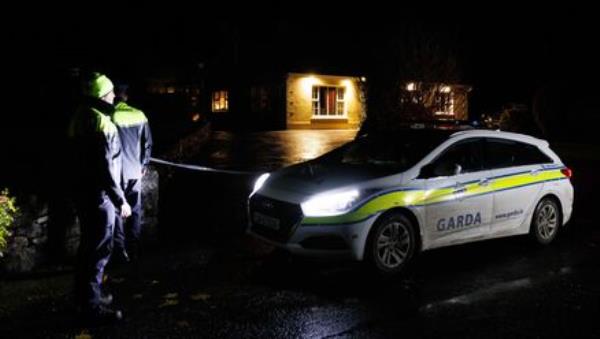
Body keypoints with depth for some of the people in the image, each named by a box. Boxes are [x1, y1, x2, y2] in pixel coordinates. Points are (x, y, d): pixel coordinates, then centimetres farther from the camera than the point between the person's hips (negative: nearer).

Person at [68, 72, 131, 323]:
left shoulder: (81, 117, 11)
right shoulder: (101, 123, -20)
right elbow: (105, 167, -24)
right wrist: (120, 200, -20)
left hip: (83, 190, 10)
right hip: (99, 195, -10)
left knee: (89, 244, 20)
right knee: (99, 249, -3)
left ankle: (85, 294, 33)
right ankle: (92, 306, 4)